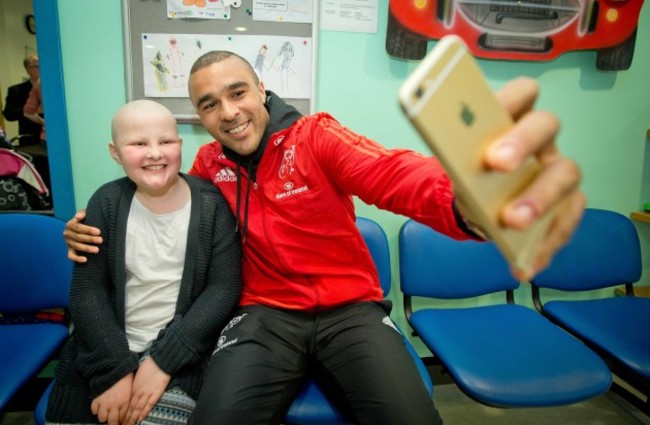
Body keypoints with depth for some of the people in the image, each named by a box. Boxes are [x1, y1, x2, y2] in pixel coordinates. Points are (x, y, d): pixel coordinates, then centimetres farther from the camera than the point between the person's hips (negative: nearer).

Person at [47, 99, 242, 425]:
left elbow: (224, 288, -11)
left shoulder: (210, 204, -8)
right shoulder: (107, 203, -2)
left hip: (178, 351, -2)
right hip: (103, 349, 3)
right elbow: (86, 291, -3)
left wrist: (164, 359, -15)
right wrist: (113, 369, -12)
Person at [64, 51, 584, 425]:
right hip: (266, 313, 2)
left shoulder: (316, 136, -7)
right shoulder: (208, 164, 5)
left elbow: (395, 175, -25)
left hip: (351, 307, -1)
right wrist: (100, 229, 1)